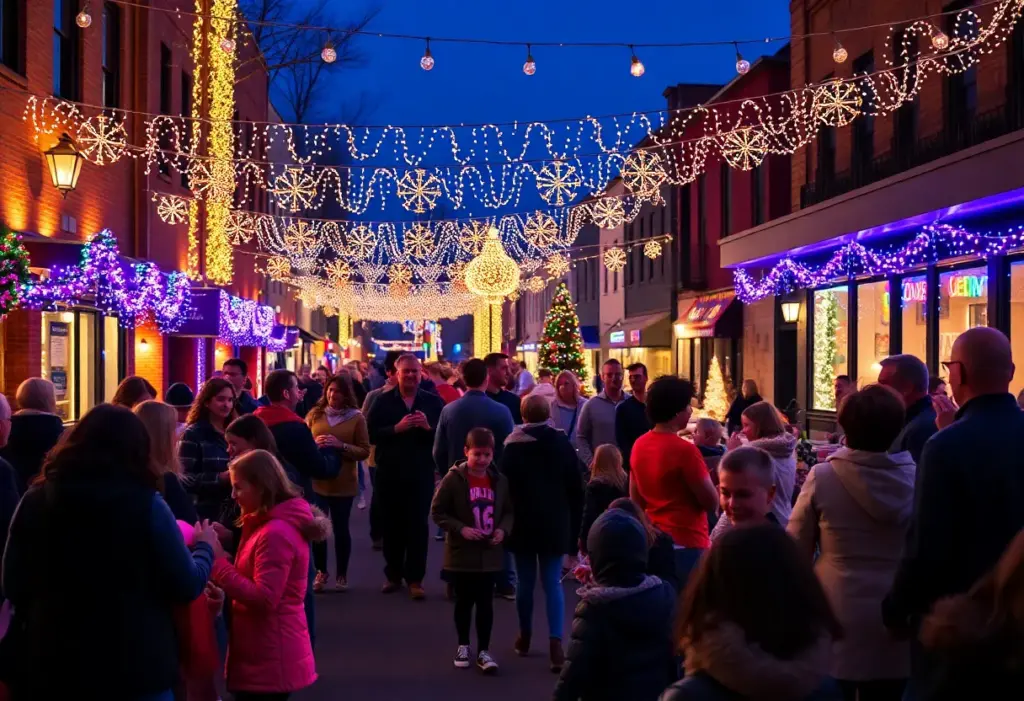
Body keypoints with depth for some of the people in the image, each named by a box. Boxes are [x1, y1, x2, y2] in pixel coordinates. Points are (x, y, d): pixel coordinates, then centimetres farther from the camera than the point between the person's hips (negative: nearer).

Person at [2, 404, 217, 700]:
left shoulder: (35, 501, -2)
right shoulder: (146, 505, -11)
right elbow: (186, 587, -5)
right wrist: (205, 547, 14)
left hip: (53, 667, 3)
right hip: (136, 668, -3)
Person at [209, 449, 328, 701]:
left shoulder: (276, 533, -19)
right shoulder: (274, 524, 14)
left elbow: (264, 599, -24)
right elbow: (252, 576, 13)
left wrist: (219, 562, -22)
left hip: (270, 660, -10)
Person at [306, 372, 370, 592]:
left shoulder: (356, 417, -2)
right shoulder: (314, 414, 3)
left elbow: (365, 451, -5)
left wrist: (341, 445, -19)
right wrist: (313, 444, -14)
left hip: (343, 483, -1)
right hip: (316, 481, 1)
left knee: (341, 528, 6)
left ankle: (342, 574, 19)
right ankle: (321, 572, 19)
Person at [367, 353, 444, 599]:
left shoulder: (433, 401, 1)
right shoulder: (383, 401, 2)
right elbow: (371, 434, -7)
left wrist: (428, 427, -21)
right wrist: (396, 428, -19)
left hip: (421, 474, -1)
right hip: (390, 473, 1)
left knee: (418, 526, 0)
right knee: (391, 525, 10)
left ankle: (415, 579, 5)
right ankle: (393, 575, 22)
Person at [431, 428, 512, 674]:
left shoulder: (499, 480, 0)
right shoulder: (453, 479, -12)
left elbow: (508, 511, 11)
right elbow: (437, 512, -7)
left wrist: (503, 529, -9)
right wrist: (461, 528, -18)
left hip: (490, 554, 2)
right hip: (461, 554, -2)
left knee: (485, 603, 7)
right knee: (463, 602, 12)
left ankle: (484, 651, 17)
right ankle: (463, 646, 29)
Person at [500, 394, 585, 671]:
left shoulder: (513, 446, -4)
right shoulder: (562, 443, 1)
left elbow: (505, 486, -4)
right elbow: (576, 488, 4)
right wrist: (574, 525, 11)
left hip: (523, 523, -1)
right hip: (555, 524, 1)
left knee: (526, 581, 11)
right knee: (553, 583, 0)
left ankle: (525, 638, 22)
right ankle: (556, 642, -13)